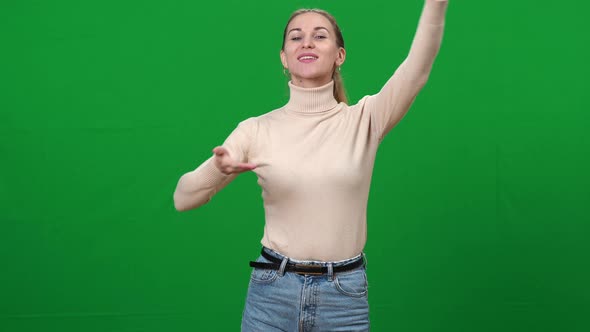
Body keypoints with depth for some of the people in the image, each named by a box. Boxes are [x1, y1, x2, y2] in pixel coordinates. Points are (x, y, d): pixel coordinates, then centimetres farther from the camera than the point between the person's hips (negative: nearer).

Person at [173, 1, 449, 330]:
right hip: (272, 292, 1)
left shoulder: (364, 120, -2)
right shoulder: (257, 130, -2)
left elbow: (417, 70, -20)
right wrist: (217, 169, -26)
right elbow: (183, 199, -5)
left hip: (346, 296, 0)